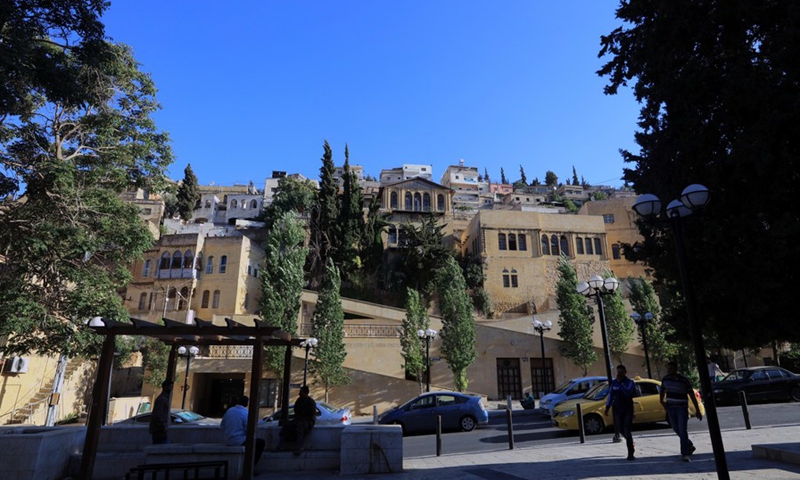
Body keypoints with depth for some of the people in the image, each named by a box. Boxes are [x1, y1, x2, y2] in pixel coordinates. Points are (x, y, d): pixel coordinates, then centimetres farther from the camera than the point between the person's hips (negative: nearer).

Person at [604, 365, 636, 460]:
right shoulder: (614, 382, 6)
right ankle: (630, 441, 41)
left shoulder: (630, 382, -7)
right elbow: (611, 395, 14)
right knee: (622, 431, 11)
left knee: (627, 431, -9)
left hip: (628, 410, -4)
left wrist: (620, 383, -26)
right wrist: (607, 407, 13)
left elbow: (628, 393, -26)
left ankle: (630, 454, -1)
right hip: (617, 410, 4)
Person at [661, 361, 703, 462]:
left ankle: (685, 454, -5)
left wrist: (697, 410, -7)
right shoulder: (665, 379, 1)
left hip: (682, 408, -5)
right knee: (676, 429, 13)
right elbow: (662, 391, 17)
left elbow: (692, 396, -7)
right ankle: (690, 446, 36)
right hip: (670, 407, 5)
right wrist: (662, 401, 6)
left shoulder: (684, 381, -12)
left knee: (682, 430, -10)